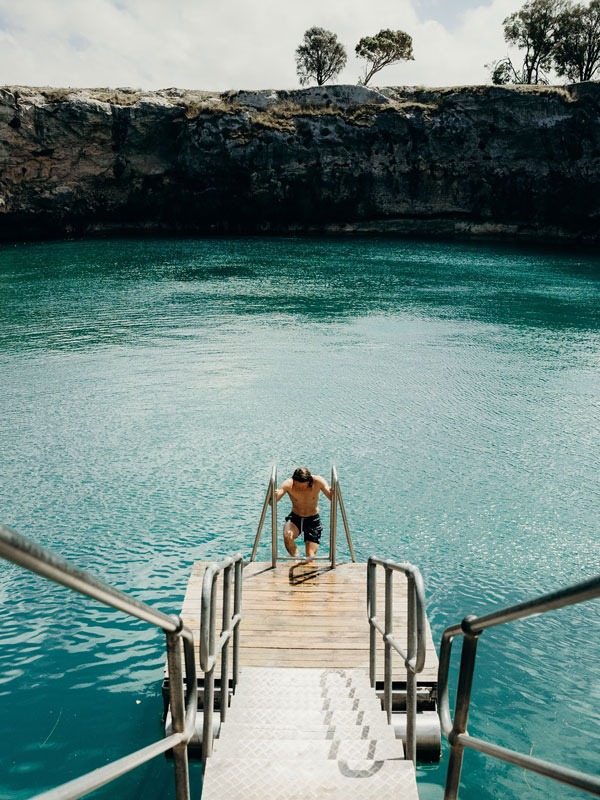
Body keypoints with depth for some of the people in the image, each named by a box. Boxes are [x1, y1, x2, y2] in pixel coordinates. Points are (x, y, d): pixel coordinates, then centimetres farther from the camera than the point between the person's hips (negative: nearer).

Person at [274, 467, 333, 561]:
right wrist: (273, 496, -47)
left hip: (313, 520, 0)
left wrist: (333, 493, -46)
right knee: (287, 536, -34)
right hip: (294, 518, 0)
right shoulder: (288, 484, -20)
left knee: (310, 558, -7)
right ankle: (296, 559, -7)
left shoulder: (318, 481, -19)